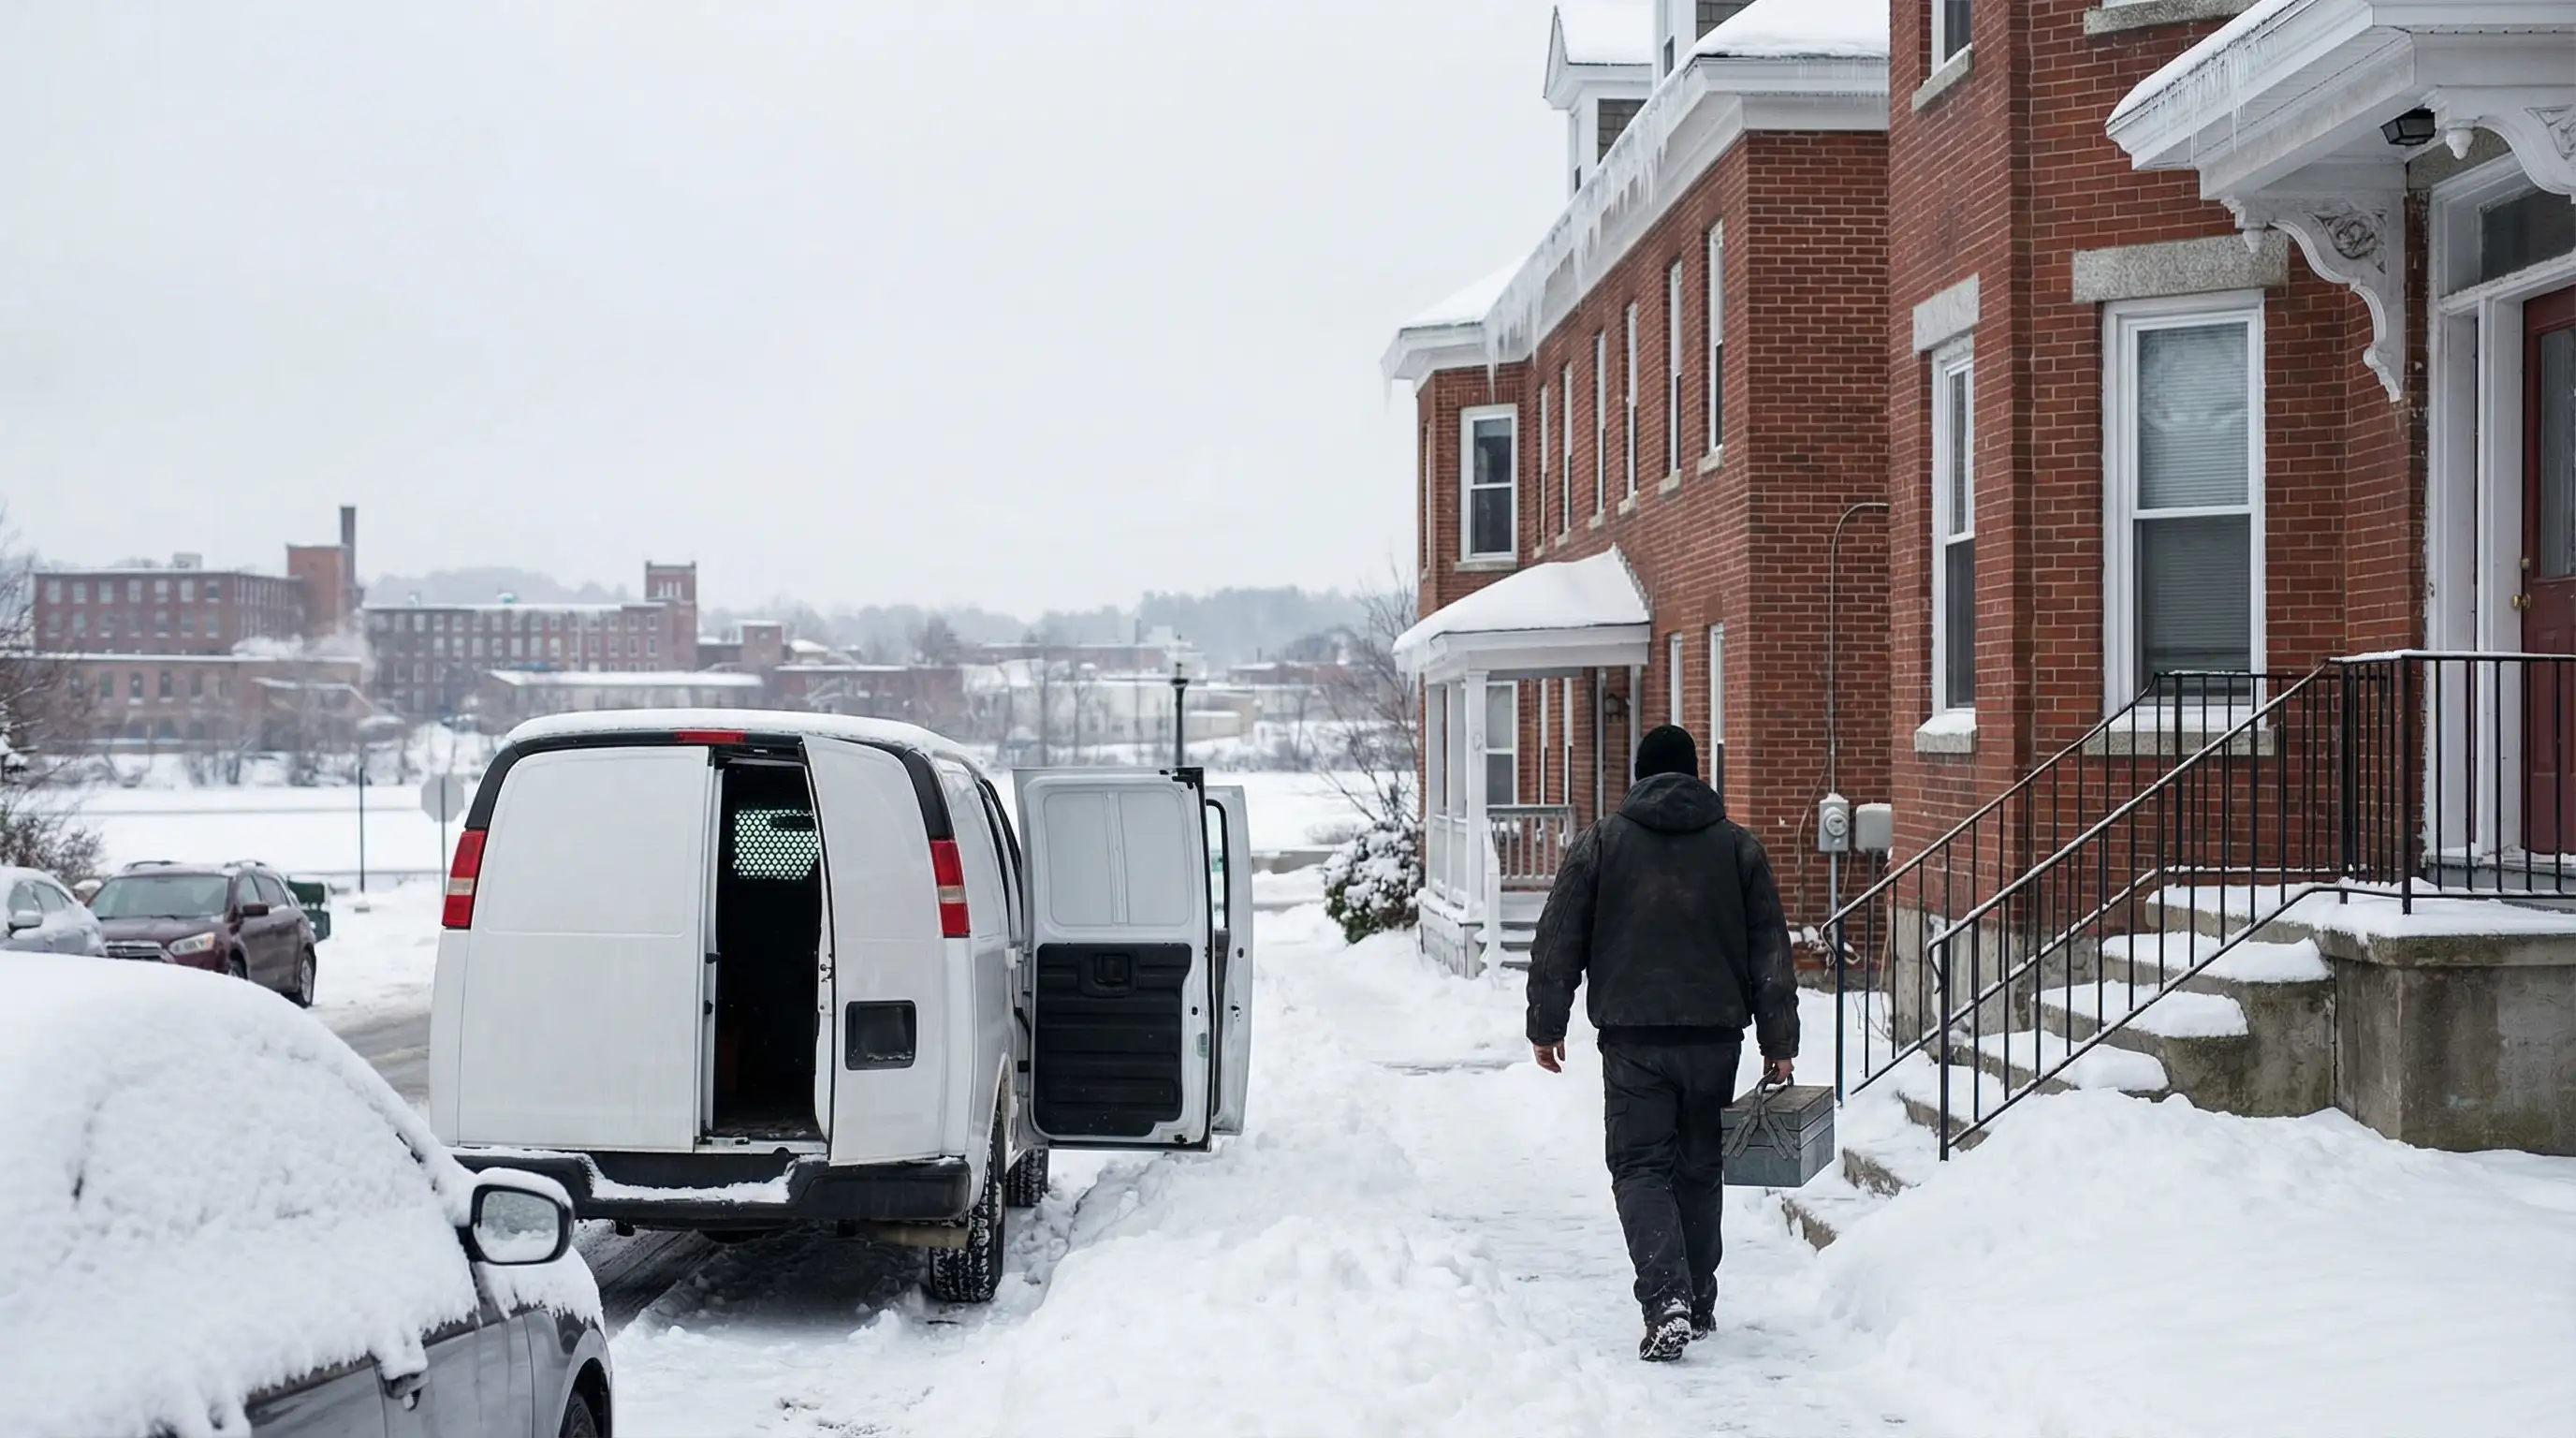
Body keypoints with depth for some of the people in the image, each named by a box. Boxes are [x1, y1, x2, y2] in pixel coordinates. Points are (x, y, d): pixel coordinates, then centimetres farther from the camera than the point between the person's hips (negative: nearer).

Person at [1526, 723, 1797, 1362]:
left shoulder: (1599, 843, 2)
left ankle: (1666, 1300, -20)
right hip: (1714, 1035, 2)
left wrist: (1547, 1026, 8)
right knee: (1699, 1168, 15)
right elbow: (1771, 951, 7)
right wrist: (1779, 1044, 10)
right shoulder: (1738, 846, 8)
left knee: (1640, 1167, -1)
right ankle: (1699, 1304, 22)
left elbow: (1557, 944, 1)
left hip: (1632, 1035, -2)